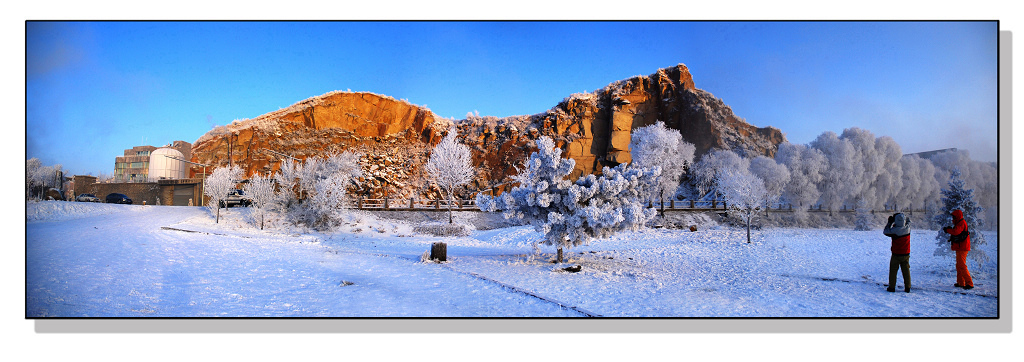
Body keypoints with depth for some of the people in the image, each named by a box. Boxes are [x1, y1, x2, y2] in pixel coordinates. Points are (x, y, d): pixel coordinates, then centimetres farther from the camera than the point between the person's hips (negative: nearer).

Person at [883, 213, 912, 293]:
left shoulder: (894, 230, -20)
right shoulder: (907, 228, -8)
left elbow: (885, 231, -3)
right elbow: (908, 221, 14)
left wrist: (889, 222, 3)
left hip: (896, 254, -4)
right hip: (906, 254, 4)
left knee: (893, 270, 7)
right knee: (906, 270, 12)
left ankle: (892, 287, 9)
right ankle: (907, 288, 15)